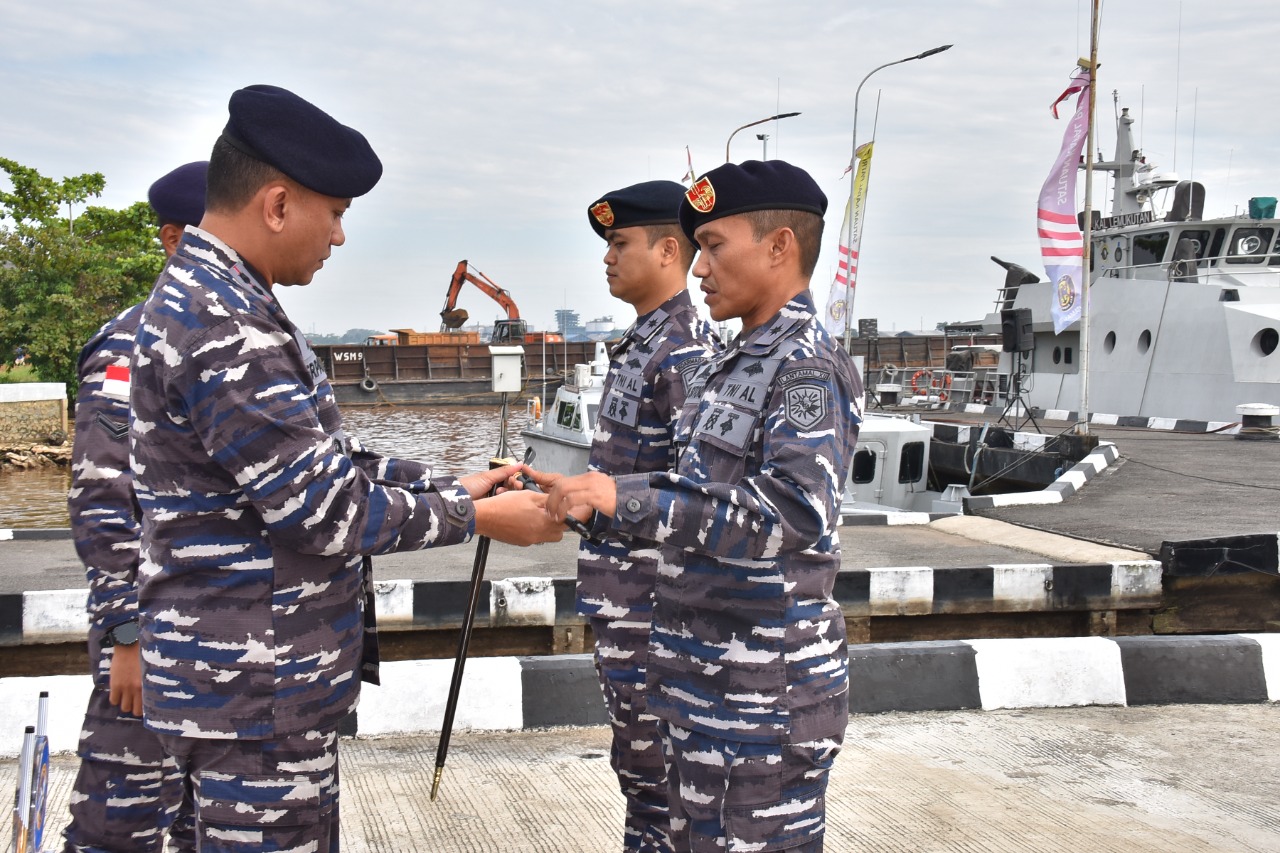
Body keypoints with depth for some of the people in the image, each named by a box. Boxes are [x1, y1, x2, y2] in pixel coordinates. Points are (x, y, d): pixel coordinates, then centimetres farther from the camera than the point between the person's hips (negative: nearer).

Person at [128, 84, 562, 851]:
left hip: (271, 679, 10)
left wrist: (450, 486, 9)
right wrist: (478, 518, -9)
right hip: (255, 696, -10)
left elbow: (323, 462, 16)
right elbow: (328, 512, -21)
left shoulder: (214, 300, 11)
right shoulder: (224, 330, -23)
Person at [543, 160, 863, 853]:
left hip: (765, 699, -9)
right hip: (704, 689, 10)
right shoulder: (728, 367, 15)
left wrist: (624, 500, -27)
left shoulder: (809, 368, -15)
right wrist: (589, 499, 5)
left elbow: (794, 512, -29)